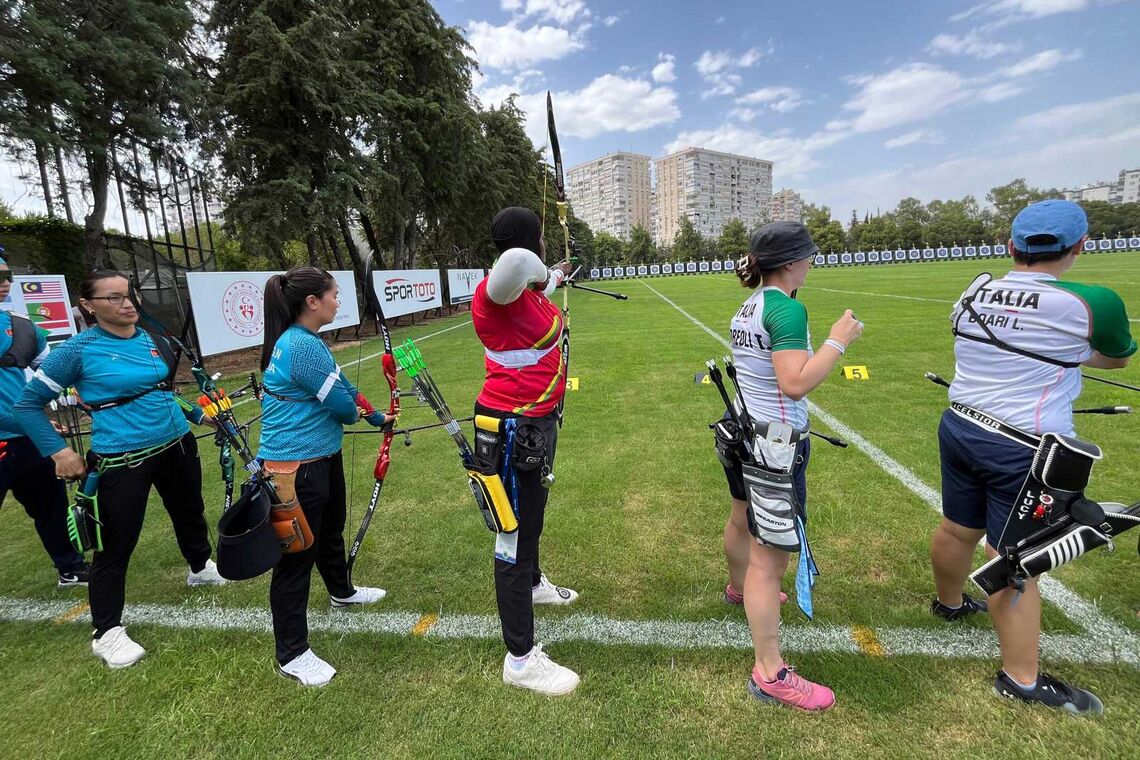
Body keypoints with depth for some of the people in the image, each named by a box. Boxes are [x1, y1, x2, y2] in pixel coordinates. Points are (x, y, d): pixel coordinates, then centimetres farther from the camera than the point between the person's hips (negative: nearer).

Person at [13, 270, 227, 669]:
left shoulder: (151, 340, 2)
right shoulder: (78, 349, -12)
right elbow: (28, 405, -4)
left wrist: (199, 414, 14)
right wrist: (59, 451, -12)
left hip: (177, 444, 6)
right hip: (121, 460, -5)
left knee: (190, 512, 24)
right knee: (116, 546, 4)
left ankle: (200, 568, 51)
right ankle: (107, 633, 22)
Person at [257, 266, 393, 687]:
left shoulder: (307, 341, 7)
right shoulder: (300, 346, -25)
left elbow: (343, 387, 18)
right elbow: (342, 405, -21)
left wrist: (377, 417, 26)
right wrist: (356, 412, 3)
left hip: (322, 457, 11)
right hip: (295, 467, -11)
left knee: (330, 529, 29)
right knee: (297, 556, 2)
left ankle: (341, 590, 53)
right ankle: (292, 653, 19)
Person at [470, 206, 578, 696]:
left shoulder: (526, 287, 6)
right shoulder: (495, 289, -22)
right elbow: (517, 262, -45)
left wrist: (554, 280, 48)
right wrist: (540, 275, -22)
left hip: (538, 420, 10)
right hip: (512, 428, -10)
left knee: (532, 514, 28)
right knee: (515, 532, -1)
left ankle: (533, 584, 53)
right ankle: (520, 658, 13)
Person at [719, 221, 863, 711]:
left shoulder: (747, 308, 6)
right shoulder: (786, 307, -20)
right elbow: (795, 385, -27)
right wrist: (838, 341, -17)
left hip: (745, 432, 10)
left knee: (743, 520, 30)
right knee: (770, 556, -2)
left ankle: (740, 586, 57)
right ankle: (770, 675, 11)